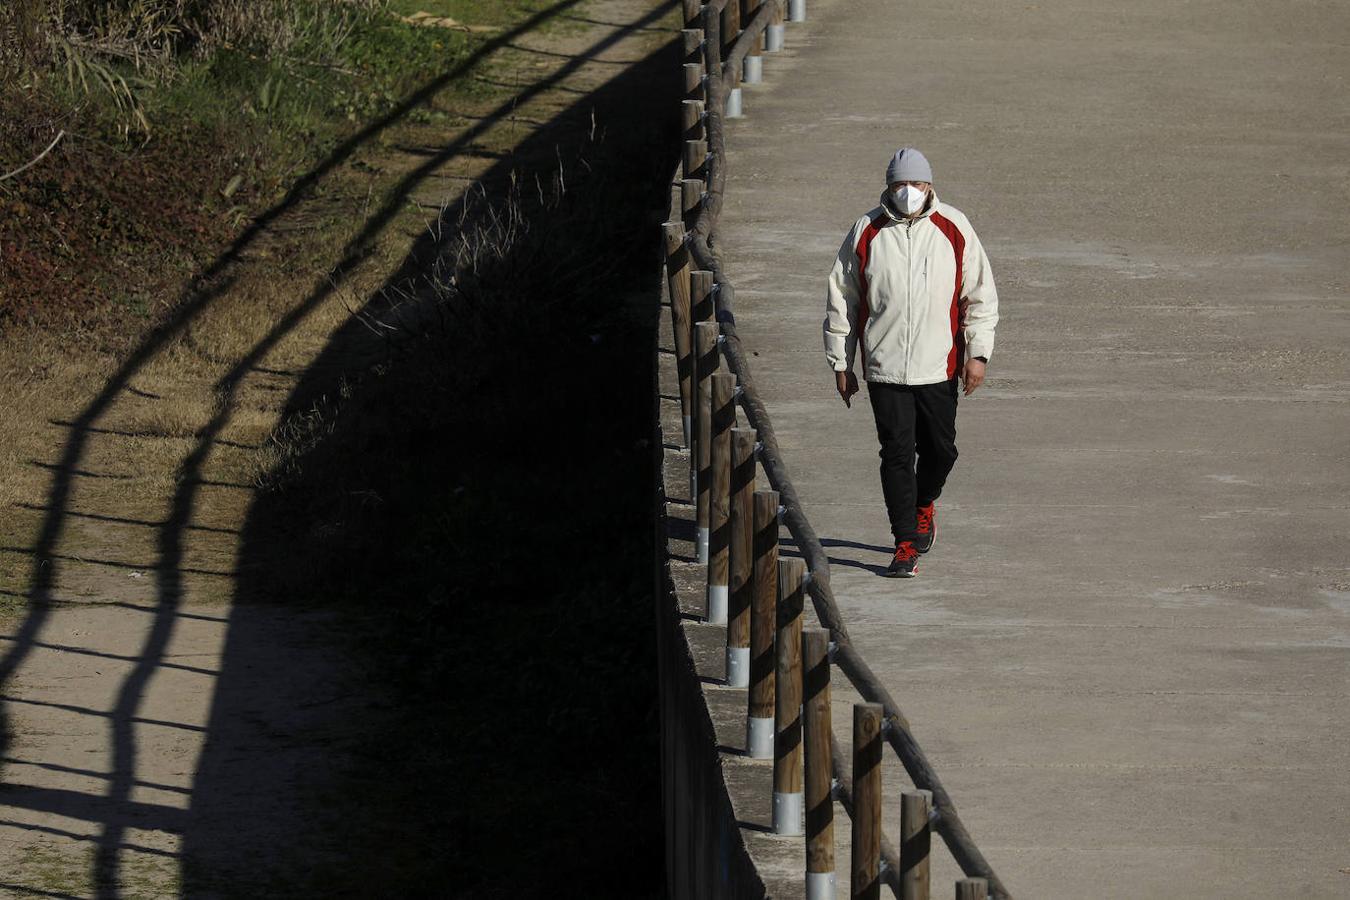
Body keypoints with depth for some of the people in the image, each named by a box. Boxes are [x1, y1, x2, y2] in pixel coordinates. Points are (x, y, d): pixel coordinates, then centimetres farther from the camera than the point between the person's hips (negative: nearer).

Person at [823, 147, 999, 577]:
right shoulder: (866, 233, 0)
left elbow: (981, 293, 6)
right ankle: (906, 544, 1)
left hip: (939, 366, 1)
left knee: (941, 449, 9)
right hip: (884, 369, -1)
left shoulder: (954, 228, 1)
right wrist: (841, 363, 7)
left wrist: (977, 353, -1)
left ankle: (923, 505, 39)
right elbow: (840, 300, 8)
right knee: (897, 453, -5)